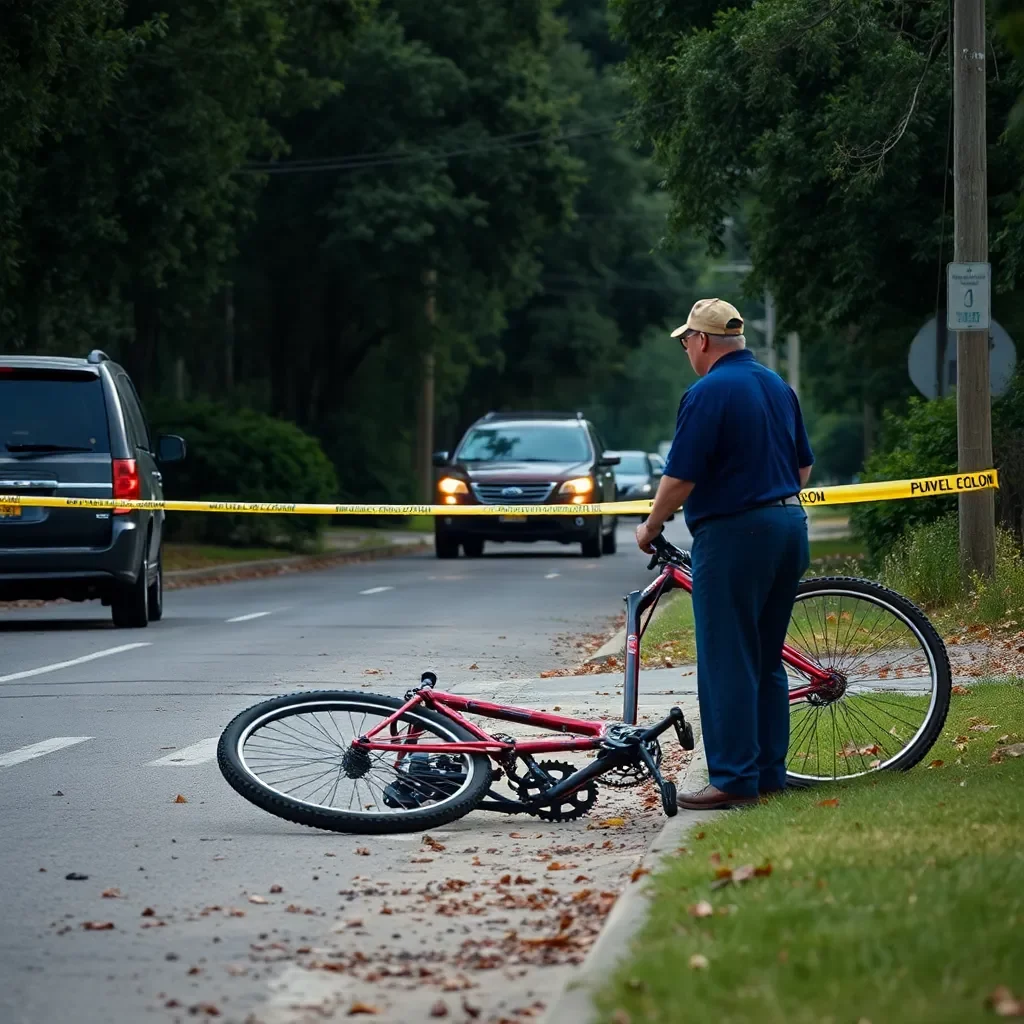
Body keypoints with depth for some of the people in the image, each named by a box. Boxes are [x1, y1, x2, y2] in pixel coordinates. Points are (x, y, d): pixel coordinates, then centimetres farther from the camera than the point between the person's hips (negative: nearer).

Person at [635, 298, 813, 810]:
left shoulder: (708, 393, -13)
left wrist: (651, 528, 0)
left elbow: (680, 478, -15)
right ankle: (770, 772, 16)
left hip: (734, 536, -8)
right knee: (766, 661, 14)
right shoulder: (778, 386, 13)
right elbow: (804, 464, 19)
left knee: (726, 662, -5)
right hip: (789, 528, 9)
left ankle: (735, 778, -6)